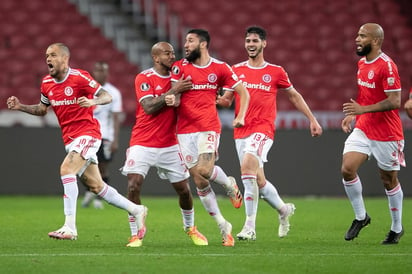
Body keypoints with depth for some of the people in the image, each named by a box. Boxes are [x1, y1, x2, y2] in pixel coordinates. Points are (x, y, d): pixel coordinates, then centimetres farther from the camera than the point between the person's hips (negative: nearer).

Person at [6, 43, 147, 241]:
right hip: (70, 139, 8)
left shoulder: (79, 77, -13)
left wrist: (92, 101, -34)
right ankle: (136, 210, 24)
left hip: (87, 134, -8)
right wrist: (20, 106, 7)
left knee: (66, 169, -26)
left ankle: (69, 227, -28)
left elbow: (107, 97, -13)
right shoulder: (46, 83, 8)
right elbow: (42, 109, 23)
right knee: (96, 186, 8)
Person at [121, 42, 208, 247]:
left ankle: (190, 228, 30)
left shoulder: (178, 78, 8)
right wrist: (174, 91, -22)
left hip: (169, 145, 4)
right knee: (133, 185, -18)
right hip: (142, 144, -4)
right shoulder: (144, 78, -7)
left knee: (184, 189, 5)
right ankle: (135, 235, -7)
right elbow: (149, 107, -18)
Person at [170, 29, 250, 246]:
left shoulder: (219, 68, 2)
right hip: (185, 129, 3)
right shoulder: (180, 67, 5)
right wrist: (173, 98, -22)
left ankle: (229, 184, 9)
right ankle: (223, 226, 9)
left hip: (208, 127, -3)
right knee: (199, 181, -1)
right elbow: (175, 99, 2)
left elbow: (243, 92, 9)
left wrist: (241, 116, -4)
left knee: (204, 170, -25)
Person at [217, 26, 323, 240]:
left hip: (263, 129, -4)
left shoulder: (275, 72, 5)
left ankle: (250, 227, -26)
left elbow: (294, 96, 17)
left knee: (247, 167, -27)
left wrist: (312, 120, 15)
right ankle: (284, 210, 37)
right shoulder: (237, 70, 11)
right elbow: (226, 100, 13)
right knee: (259, 181, 8)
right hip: (241, 132, 4)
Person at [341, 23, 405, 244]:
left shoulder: (387, 66, -19)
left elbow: (394, 102, -23)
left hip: (386, 134, -7)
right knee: (347, 169, -9)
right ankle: (360, 216, 8)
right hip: (363, 129, 7)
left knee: (389, 180, 5)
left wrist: (362, 109, -26)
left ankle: (397, 228, 21)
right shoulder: (362, 63, 9)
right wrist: (353, 115, 11)